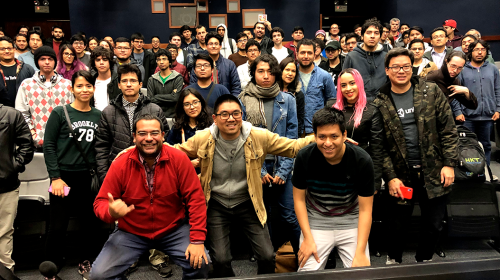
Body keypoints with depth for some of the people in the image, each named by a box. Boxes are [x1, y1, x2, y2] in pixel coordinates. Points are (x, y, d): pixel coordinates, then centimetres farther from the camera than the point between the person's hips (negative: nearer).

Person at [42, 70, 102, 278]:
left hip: (90, 177, 3)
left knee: (93, 223, 10)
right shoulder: (60, 113, -3)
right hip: (64, 177, -3)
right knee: (58, 227, 2)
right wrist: (55, 177, -10)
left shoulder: (99, 116, 7)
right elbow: (48, 146, -5)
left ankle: (85, 262, 31)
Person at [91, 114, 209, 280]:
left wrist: (197, 240, -18)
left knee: (200, 264, -21)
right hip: (131, 233, 1)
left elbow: (195, 198, -12)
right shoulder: (120, 165, -10)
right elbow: (100, 203, -6)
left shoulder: (179, 159, -13)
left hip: (174, 230, -1)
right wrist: (111, 212, -31)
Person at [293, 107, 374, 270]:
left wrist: (360, 252, -19)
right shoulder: (304, 157, -16)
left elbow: (365, 209, -13)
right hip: (316, 221, 0)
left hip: (350, 221, 0)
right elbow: (299, 198, -5)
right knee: (307, 272, -10)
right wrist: (308, 238, -12)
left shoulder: (362, 161, -18)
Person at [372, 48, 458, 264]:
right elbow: (379, 146, -4)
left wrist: (449, 163, -5)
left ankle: (423, 261, 36)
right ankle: (393, 260, 36)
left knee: (434, 225, 11)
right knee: (398, 225, 10)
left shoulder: (431, 92, 0)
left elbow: (448, 130, 1)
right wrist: (390, 177, -9)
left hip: (433, 173, 1)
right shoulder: (380, 104, -4)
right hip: (401, 176, -1)